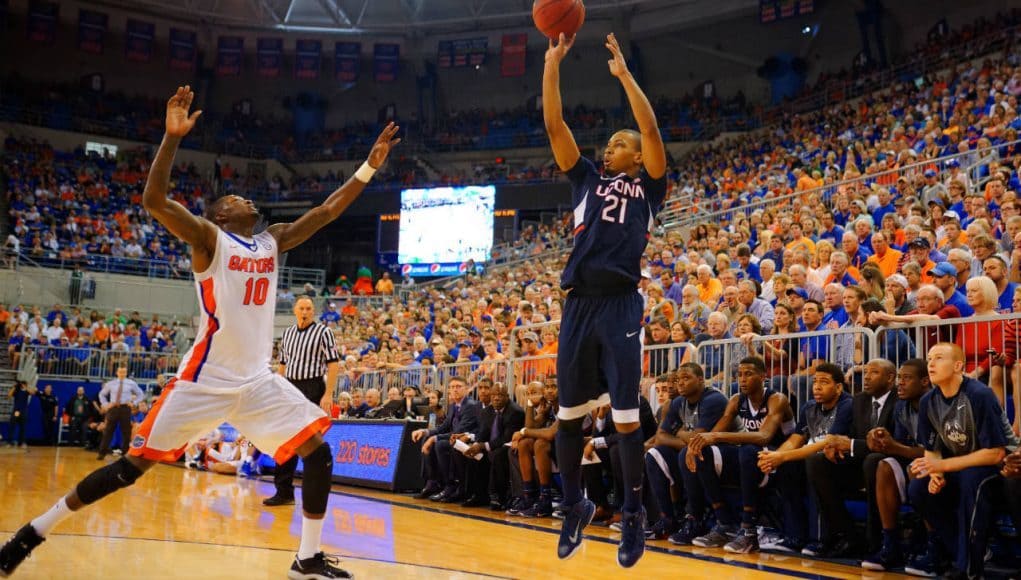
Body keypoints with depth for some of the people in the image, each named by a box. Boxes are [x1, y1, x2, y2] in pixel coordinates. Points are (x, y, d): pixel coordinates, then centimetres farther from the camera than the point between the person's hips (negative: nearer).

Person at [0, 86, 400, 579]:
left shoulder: (273, 241, 10)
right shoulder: (208, 239, -5)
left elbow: (326, 211, 11)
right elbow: (154, 200, -20)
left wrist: (370, 166, 6)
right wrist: (173, 136, -30)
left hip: (259, 380, 6)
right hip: (205, 380, -5)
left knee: (319, 454, -2)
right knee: (133, 466, -1)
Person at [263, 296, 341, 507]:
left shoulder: (323, 332, -4)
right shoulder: (287, 333, 13)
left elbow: (333, 364, -9)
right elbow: (282, 365, 18)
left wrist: (328, 394, -16)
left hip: (312, 390, -6)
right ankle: (284, 491, 14)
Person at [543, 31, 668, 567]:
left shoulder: (648, 187, 11)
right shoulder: (588, 179, 19)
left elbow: (651, 131, -4)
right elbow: (555, 127, 11)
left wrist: (623, 74, -3)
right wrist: (552, 63, 4)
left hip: (621, 305, -4)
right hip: (579, 303, 4)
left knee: (625, 418, -3)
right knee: (570, 414, 9)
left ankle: (634, 516, 11)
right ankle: (575, 506, 25)